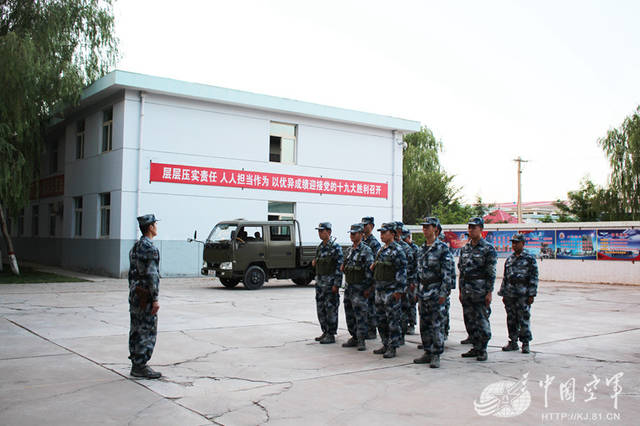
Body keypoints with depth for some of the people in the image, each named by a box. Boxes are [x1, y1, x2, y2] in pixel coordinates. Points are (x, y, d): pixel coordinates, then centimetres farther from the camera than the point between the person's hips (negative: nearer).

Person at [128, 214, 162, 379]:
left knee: (136, 331, 12)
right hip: (145, 296, -10)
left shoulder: (135, 247, 14)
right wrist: (155, 299, -19)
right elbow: (151, 275, -21)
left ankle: (136, 365, 19)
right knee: (148, 332, -4)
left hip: (135, 293, 10)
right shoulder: (150, 248, -17)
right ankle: (140, 367, -1)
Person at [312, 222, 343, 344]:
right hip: (320, 282, 8)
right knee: (320, 309, 12)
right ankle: (325, 332, 22)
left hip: (330, 283, -8)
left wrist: (336, 284, -19)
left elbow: (339, 266, -15)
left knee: (330, 309, -3)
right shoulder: (320, 247, 14)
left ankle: (331, 335, 3)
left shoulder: (335, 247, -11)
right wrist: (314, 262, 8)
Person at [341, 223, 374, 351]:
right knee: (350, 315, 12)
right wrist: (343, 267, 3)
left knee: (360, 315, -6)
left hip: (360, 288, -8)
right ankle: (354, 337, 23)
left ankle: (361, 341, 0)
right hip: (348, 286, 8)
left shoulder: (366, 251, -10)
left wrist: (368, 288, -17)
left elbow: (370, 271, -14)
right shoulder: (349, 250, 13)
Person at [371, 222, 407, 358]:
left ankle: (392, 347, 3)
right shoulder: (381, 250, 15)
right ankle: (385, 345, 23)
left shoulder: (397, 251, -12)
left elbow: (402, 272, -15)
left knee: (393, 320, -3)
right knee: (381, 319, 13)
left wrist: (399, 290, -18)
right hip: (379, 290, 9)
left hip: (391, 291, -9)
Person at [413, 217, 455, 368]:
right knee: (424, 324, 10)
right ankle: (428, 353, 20)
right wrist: (418, 290, 16)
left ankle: (436, 356, 2)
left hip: (436, 290, -7)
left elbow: (448, 272, -12)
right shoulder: (422, 248, 13)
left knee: (436, 324, -4)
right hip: (423, 290, 7)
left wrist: (444, 292, -17)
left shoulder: (442, 248, -9)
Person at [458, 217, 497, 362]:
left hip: (480, 292, -6)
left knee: (482, 321, -2)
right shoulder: (465, 248, 12)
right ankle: (476, 347, 21)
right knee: (469, 321, 10)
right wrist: (461, 290, 13)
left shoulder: (488, 249, -6)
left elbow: (491, 273, -8)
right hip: (467, 292, 6)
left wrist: (489, 293, -13)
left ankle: (483, 350, 7)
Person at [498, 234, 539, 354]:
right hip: (510, 294, 5)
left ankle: (525, 344, 7)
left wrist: (531, 295, -10)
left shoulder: (530, 258, -2)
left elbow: (534, 277, -5)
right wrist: (503, 294, 14)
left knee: (524, 319, -3)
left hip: (523, 294, -5)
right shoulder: (509, 259, 14)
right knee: (511, 320, 9)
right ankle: (513, 342, 18)